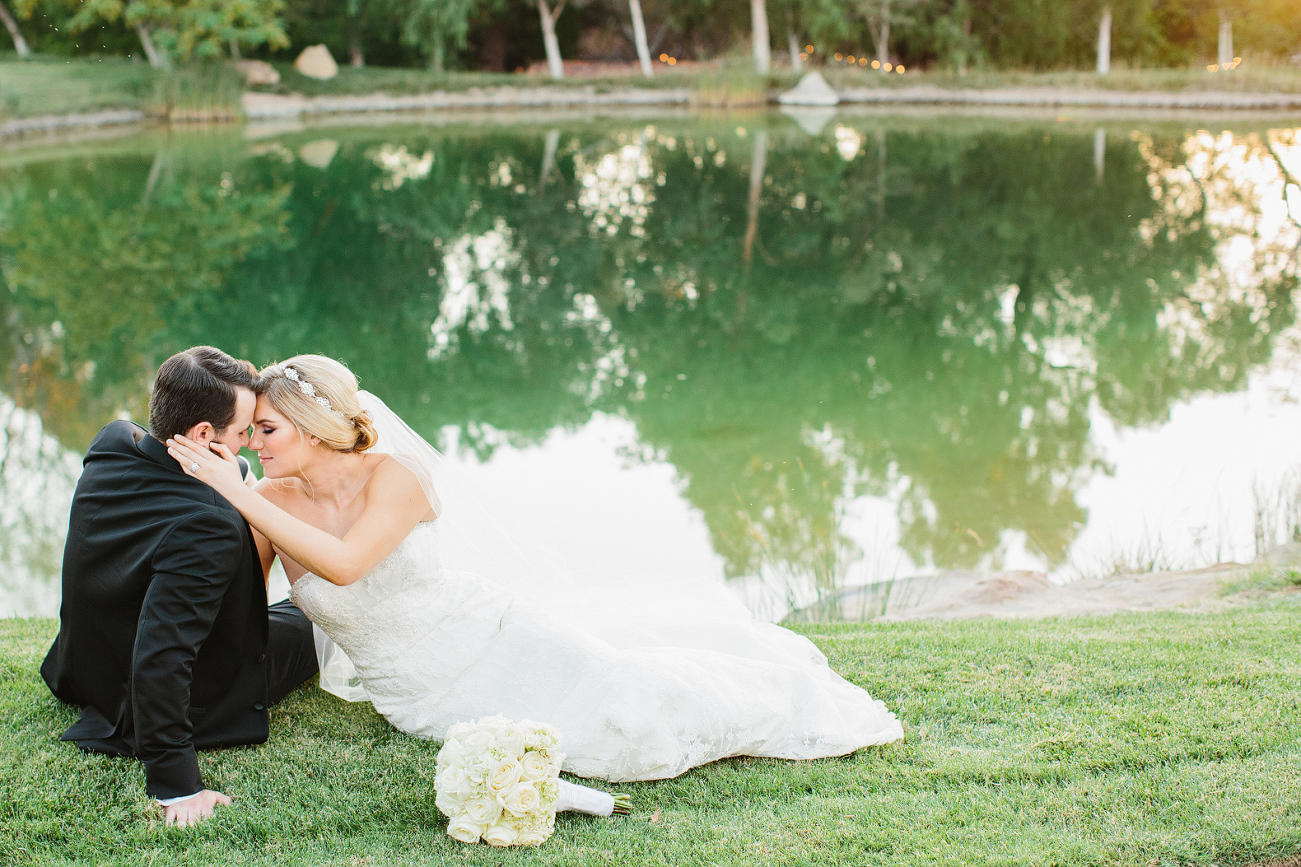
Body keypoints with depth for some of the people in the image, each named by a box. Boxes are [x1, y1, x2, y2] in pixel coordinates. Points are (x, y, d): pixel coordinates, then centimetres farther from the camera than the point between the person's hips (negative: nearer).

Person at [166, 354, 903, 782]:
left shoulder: (394, 476, -20)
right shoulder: (271, 502, -7)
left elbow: (344, 564, -37)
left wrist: (238, 495, -37)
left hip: (494, 633, -3)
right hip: (429, 697, 3)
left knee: (621, 707, -13)